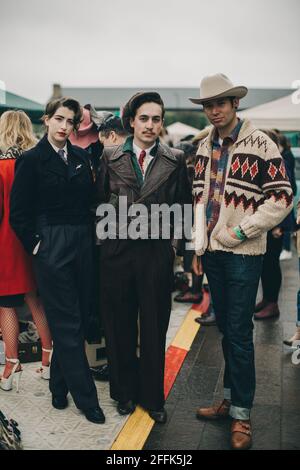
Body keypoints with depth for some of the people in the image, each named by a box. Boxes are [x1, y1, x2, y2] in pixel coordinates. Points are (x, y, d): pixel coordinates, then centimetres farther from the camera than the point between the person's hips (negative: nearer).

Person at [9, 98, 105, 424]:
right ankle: (86, 398, 11)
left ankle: (59, 387, 28)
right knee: (67, 324, 1)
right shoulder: (31, 160, -5)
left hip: (82, 245, 5)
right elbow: (18, 213, -5)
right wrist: (36, 245, -7)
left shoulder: (80, 157, 8)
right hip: (51, 249, -5)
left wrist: (89, 236, 5)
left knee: (79, 319, 11)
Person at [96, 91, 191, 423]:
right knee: (120, 327, 10)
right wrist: (114, 224, 2)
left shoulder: (175, 160, 4)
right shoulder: (110, 157, 5)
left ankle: (153, 397, 24)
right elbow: (100, 200, 9)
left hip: (157, 251, 0)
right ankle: (125, 392, 28)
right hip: (117, 250, 1)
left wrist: (173, 238, 1)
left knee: (155, 329, 8)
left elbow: (183, 205, 7)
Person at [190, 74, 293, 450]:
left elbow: (281, 198, -12)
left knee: (239, 333, -1)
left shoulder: (260, 144, -9)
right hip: (213, 251, 5)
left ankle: (241, 414, 13)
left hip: (243, 253, -5)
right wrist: (199, 248, 10)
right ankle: (230, 399, 28)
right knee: (226, 329, 14)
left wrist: (240, 231, -14)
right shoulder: (206, 147, 9)